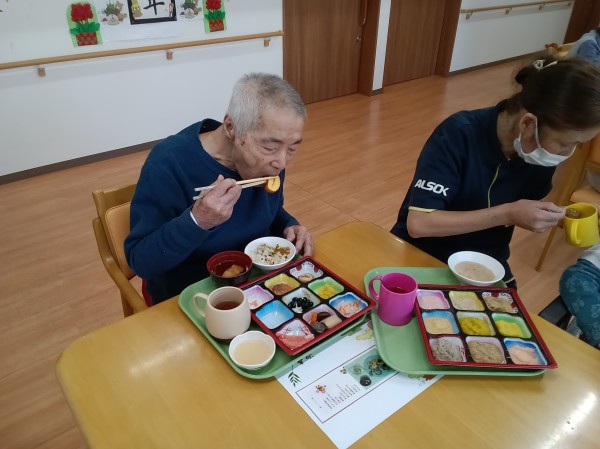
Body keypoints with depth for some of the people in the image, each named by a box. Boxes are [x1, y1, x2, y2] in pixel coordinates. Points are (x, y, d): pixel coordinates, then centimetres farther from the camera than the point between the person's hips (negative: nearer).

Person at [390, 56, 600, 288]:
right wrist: (507, 214, -30)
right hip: (421, 254, -4)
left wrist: (554, 216, -11)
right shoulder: (459, 134, -25)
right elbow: (418, 223, -29)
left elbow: (529, 212, 10)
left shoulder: (543, 149, -8)